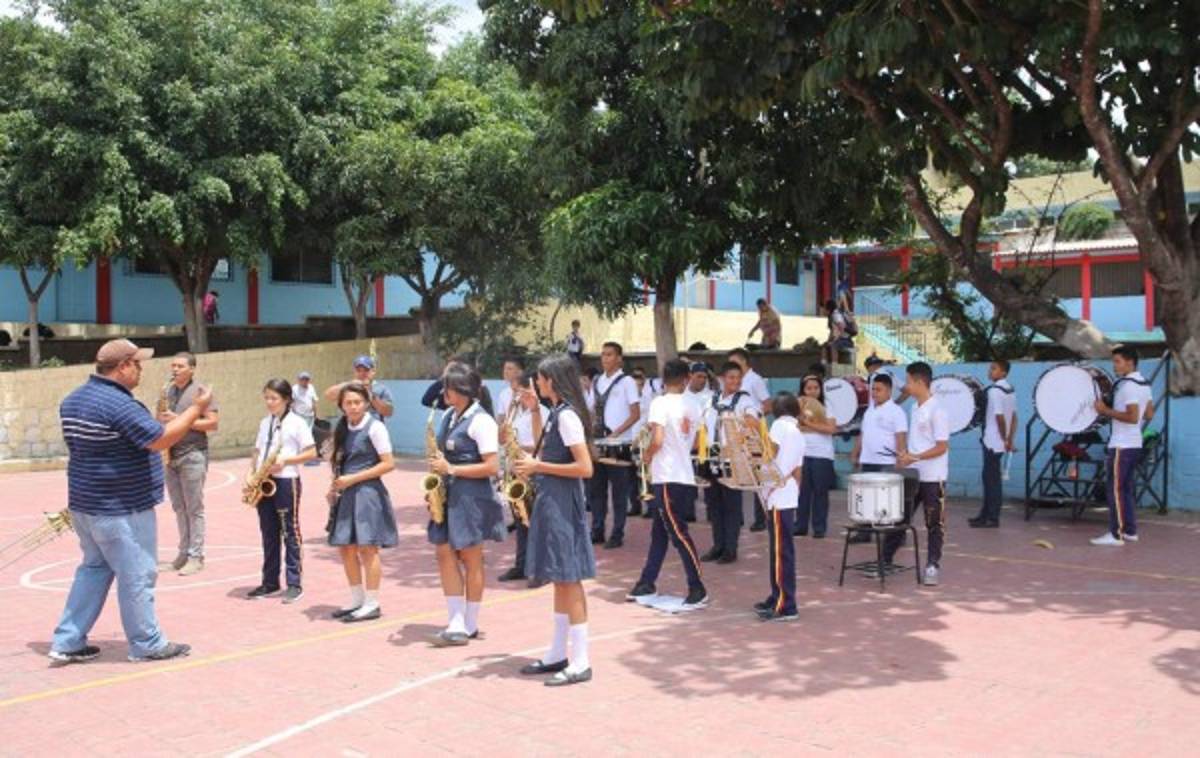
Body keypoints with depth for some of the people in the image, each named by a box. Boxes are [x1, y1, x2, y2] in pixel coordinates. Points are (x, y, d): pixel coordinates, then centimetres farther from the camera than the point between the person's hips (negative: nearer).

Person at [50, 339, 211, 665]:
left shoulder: (73, 400, 9)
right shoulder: (119, 403, -22)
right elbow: (160, 440, -24)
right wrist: (196, 408, -17)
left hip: (86, 503, 9)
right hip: (121, 509, -9)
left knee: (94, 568, 20)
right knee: (137, 576, 2)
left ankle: (67, 642, 20)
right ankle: (147, 644, 13)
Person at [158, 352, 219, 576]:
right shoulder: (169, 392, 14)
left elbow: (212, 423, -11)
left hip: (192, 456, -6)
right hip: (171, 456, 6)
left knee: (194, 509, -3)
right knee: (179, 508, 10)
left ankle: (196, 556, 0)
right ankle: (184, 552, 16)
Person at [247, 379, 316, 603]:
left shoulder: (297, 423, -5)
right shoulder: (264, 423, 13)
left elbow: (311, 453, -7)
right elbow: (258, 452, 16)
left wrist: (285, 461, -17)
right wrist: (251, 473, 1)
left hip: (286, 481, -6)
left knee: (290, 532, -1)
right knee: (269, 533, 11)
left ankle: (294, 584, 3)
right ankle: (270, 582, 20)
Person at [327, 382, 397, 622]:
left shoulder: (375, 427, -8)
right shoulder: (344, 429, 12)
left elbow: (388, 464, -12)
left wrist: (353, 479, -15)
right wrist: (335, 488, 2)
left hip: (367, 493, -7)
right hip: (346, 495, 7)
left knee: (366, 548, -4)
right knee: (345, 548, 9)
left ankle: (372, 604, 5)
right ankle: (357, 600, 22)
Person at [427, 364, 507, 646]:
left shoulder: (480, 421, -14)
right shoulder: (449, 417, 11)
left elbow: (492, 467, -18)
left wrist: (451, 469, -20)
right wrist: (437, 466, 3)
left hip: (471, 496, -8)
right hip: (448, 494, 8)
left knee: (470, 559, 2)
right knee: (445, 553, 5)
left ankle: (470, 626, 14)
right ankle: (456, 624, 11)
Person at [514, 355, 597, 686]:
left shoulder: (567, 416, -17)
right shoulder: (556, 414, 13)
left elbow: (585, 468, -22)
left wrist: (538, 467, -16)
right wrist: (533, 462, 4)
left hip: (562, 503, -10)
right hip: (550, 501, 10)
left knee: (568, 579, -6)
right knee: (558, 580, 14)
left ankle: (581, 663, -1)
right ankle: (558, 654, 22)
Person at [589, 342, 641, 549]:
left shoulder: (626, 381, -5)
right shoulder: (597, 382, 12)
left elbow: (636, 414, -9)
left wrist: (616, 433, -18)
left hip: (619, 444, -6)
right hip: (598, 443, 6)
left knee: (619, 491, 1)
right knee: (596, 489, 9)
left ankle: (617, 534, 7)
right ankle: (597, 531, 17)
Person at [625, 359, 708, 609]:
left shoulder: (660, 403, -12)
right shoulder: (692, 407, 8)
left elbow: (657, 440, -20)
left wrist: (647, 455, -2)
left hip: (667, 478, -8)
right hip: (685, 476, 8)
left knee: (678, 534, -5)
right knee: (659, 532, 15)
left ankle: (698, 590, -4)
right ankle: (647, 583, 22)